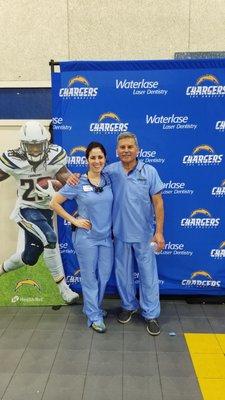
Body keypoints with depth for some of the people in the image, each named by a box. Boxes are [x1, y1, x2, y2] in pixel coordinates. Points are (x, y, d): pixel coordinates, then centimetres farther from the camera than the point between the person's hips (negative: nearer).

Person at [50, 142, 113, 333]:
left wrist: (113, 228, 5)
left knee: (104, 276, 15)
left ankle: (93, 308, 40)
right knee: (90, 277, 9)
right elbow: (54, 203, -6)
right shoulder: (77, 183, -11)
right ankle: (95, 316, 27)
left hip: (106, 236, 4)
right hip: (86, 237, -4)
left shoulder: (108, 180, 0)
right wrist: (74, 220, -9)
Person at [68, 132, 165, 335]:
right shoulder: (110, 171, -4)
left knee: (148, 274, 8)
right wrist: (74, 176, -13)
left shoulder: (149, 171, -8)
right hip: (120, 233, 2)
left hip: (144, 233, -2)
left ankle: (151, 315, 25)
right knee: (123, 273, 17)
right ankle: (129, 305, 40)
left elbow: (158, 202, -6)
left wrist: (159, 232, -8)